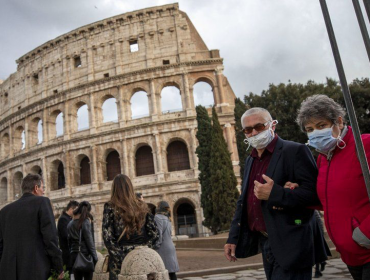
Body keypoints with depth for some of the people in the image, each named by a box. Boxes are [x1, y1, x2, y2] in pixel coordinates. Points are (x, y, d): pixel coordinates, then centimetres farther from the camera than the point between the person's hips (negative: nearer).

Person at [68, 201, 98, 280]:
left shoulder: (70, 224, 8)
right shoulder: (86, 222, -9)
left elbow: (69, 241, 10)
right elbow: (90, 241, -11)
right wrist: (95, 257, -6)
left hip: (74, 255, 5)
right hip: (86, 255, -5)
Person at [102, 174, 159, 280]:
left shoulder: (110, 207, -4)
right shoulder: (142, 206, 5)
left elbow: (107, 237, -9)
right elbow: (154, 233, 3)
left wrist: (119, 257, -5)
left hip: (120, 260, -3)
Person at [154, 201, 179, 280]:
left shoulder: (158, 217, -12)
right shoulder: (167, 218, 14)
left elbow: (158, 233, -20)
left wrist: (156, 247, -14)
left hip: (163, 249, -9)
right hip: (170, 247, 9)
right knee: (172, 272, 9)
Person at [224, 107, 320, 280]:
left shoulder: (295, 151, -9)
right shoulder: (250, 160, 13)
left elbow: (314, 193, -17)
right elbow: (243, 202, 16)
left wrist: (274, 194, -27)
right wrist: (233, 238, 11)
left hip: (289, 246, -7)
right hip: (264, 244, 7)